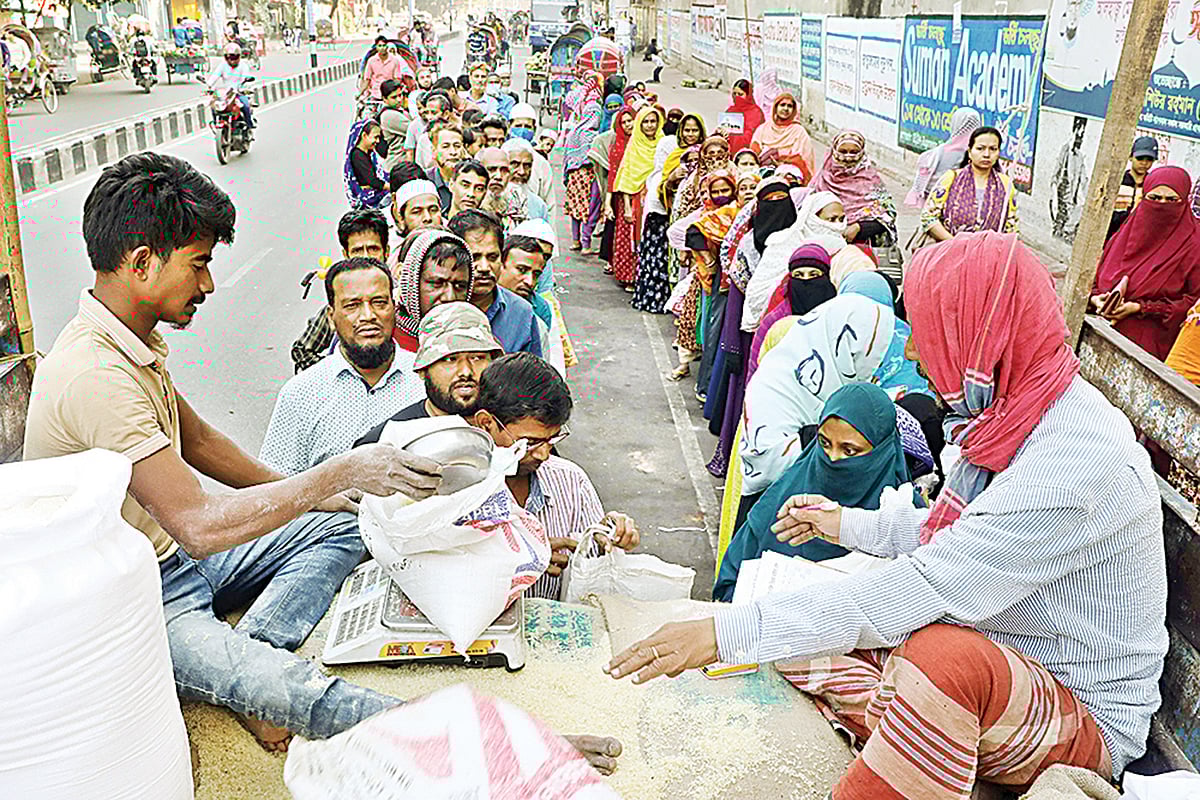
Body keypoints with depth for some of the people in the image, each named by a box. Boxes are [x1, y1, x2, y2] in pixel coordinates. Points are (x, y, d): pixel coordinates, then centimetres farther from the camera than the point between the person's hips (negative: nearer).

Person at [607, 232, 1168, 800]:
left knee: (944, 654, -40)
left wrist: (725, 634, -33)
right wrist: (849, 524, 17)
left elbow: (921, 593, -34)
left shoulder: (1077, 464, -29)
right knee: (795, 634, -3)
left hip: (1085, 721, -9)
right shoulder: (1011, 415, 0)